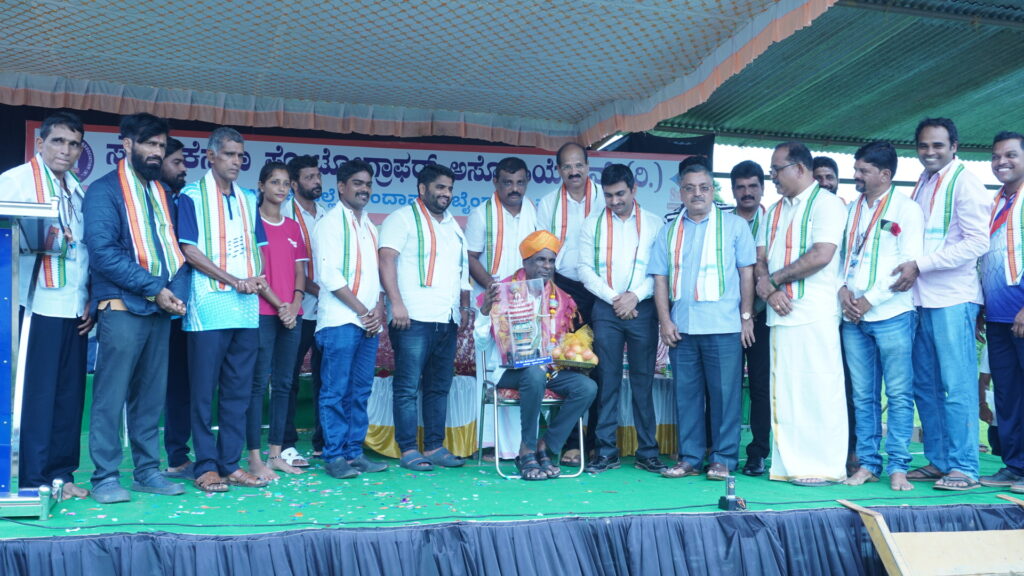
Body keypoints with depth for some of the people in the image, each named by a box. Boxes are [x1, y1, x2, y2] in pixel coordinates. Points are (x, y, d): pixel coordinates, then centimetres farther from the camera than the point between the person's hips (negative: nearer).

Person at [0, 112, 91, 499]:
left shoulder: (79, 190, 17)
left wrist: (91, 300, 10)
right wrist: (35, 241, -27)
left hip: (75, 308, 5)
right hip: (39, 304, -5)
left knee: (70, 393, 6)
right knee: (39, 391, -4)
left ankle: (61, 472, 14)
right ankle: (34, 479, 4)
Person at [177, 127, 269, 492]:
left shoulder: (249, 199, 17)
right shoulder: (192, 196, 1)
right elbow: (188, 249, -6)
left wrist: (259, 278, -3)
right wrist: (234, 281, -12)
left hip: (247, 309, 5)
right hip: (209, 308, -5)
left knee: (238, 390, 7)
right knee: (204, 390, -1)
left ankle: (231, 464, 13)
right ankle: (206, 467, 6)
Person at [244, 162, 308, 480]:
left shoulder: (293, 227, 17)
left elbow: (300, 271, 12)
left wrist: (295, 304, -4)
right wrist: (279, 305, -12)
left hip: (291, 314, 6)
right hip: (262, 313, -6)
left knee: (283, 383, 7)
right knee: (258, 383, -6)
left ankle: (275, 453, 14)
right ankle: (255, 458, -2)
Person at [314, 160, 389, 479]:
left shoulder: (369, 226, 20)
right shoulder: (331, 222, -1)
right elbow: (329, 274, -10)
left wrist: (379, 308, 1)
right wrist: (362, 310, -9)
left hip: (369, 322, 7)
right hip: (341, 320, -7)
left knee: (360, 392, 7)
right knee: (336, 392, -5)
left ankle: (354, 452, 14)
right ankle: (334, 456, 1)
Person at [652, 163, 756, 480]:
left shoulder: (734, 225, 7)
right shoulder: (669, 231, 14)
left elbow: (747, 272, 4)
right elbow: (660, 277, 10)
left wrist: (747, 316, -2)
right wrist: (665, 320, 0)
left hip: (724, 326, -3)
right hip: (681, 326, 3)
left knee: (724, 392, -2)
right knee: (686, 393, 6)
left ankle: (723, 459, 8)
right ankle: (690, 458, 15)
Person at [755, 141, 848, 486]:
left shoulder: (825, 203, -2)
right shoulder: (774, 212, 22)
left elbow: (821, 256, -15)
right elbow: (760, 260, 15)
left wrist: (774, 278, -7)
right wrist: (768, 288, -6)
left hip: (815, 313, -7)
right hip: (781, 313, 7)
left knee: (818, 389, -6)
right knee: (783, 390, 5)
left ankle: (825, 466, 0)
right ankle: (788, 465, 11)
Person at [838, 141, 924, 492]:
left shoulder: (906, 209, -1)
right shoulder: (851, 210, 16)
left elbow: (909, 263, -9)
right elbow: (839, 254, 16)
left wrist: (870, 299, -12)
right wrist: (842, 289, -3)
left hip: (891, 315, -5)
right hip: (853, 317, 5)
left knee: (899, 394, -1)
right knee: (863, 395, 8)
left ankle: (898, 467, 5)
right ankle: (867, 463, 14)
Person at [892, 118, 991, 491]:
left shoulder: (964, 183, -4)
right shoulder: (922, 185, 17)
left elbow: (978, 242, -13)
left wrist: (920, 265, -17)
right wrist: (910, 268, 6)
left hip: (953, 299, -7)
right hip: (922, 299, 7)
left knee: (957, 386, -5)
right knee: (925, 385, 9)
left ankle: (964, 468, 2)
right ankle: (938, 462, 18)